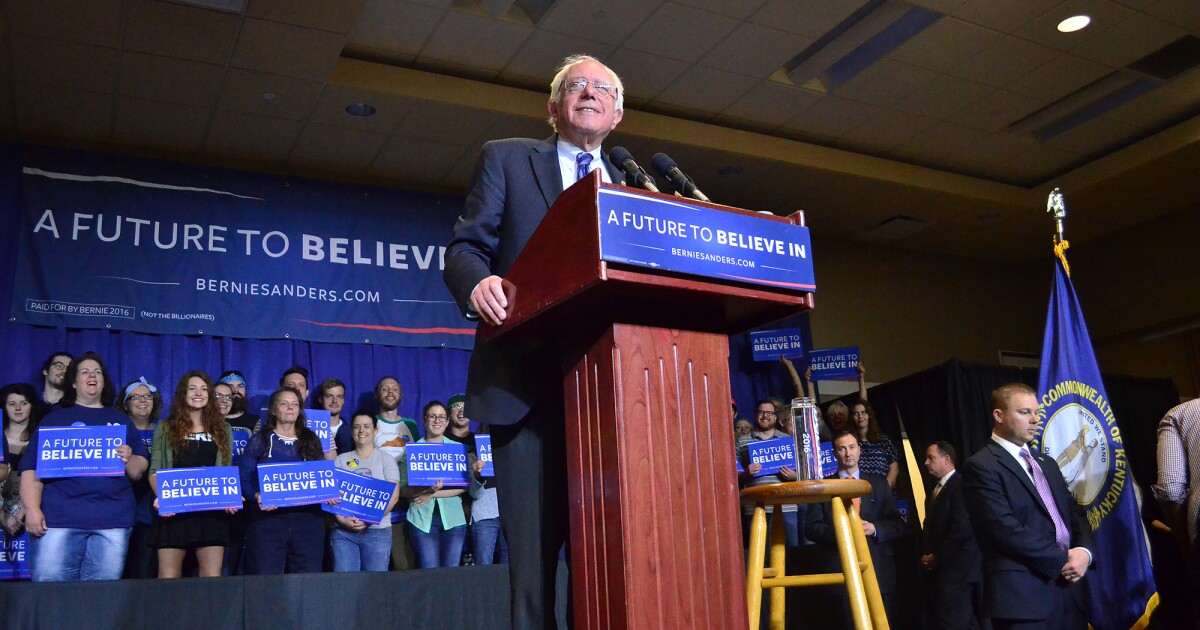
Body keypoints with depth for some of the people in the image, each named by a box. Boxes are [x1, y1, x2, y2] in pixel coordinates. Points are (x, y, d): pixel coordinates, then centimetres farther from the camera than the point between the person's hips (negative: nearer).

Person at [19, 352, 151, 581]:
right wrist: (32, 509, -10)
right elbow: (32, 468, 3)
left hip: (113, 519, 2)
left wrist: (128, 459, -8)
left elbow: (139, 472, 15)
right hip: (59, 517, -1)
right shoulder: (54, 419, 12)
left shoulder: (121, 421, 18)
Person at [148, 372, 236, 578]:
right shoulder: (166, 428, 11)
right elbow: (155, 471, 5)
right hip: (174, 511, -1)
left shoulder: (222, 429, 16)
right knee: (168, 578, -3)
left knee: (213, 579, -4)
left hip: (212, 511, 1)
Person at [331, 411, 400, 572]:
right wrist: (342, 519, -12)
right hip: (343, 531, 2)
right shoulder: (341, 460, 12)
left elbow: (393, 495, -3)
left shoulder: (385, 459, 6)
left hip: (377, 531, -1)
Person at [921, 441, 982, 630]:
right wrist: (926, 555, 5)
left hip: (956, 567, -9)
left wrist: (937, 557, -14)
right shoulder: (934, 491, 17)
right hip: (940, 567, 9)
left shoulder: (960, 485, -13)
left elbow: (962, 529, -21)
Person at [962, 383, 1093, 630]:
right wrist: (1062, 559, -12)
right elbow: (1007, 530, -17)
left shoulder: (1047, 464, 19)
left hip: (1070, 590, 8)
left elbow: (1075, 513, 15)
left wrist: (1083, 551, -4)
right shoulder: (981, 466, -9)